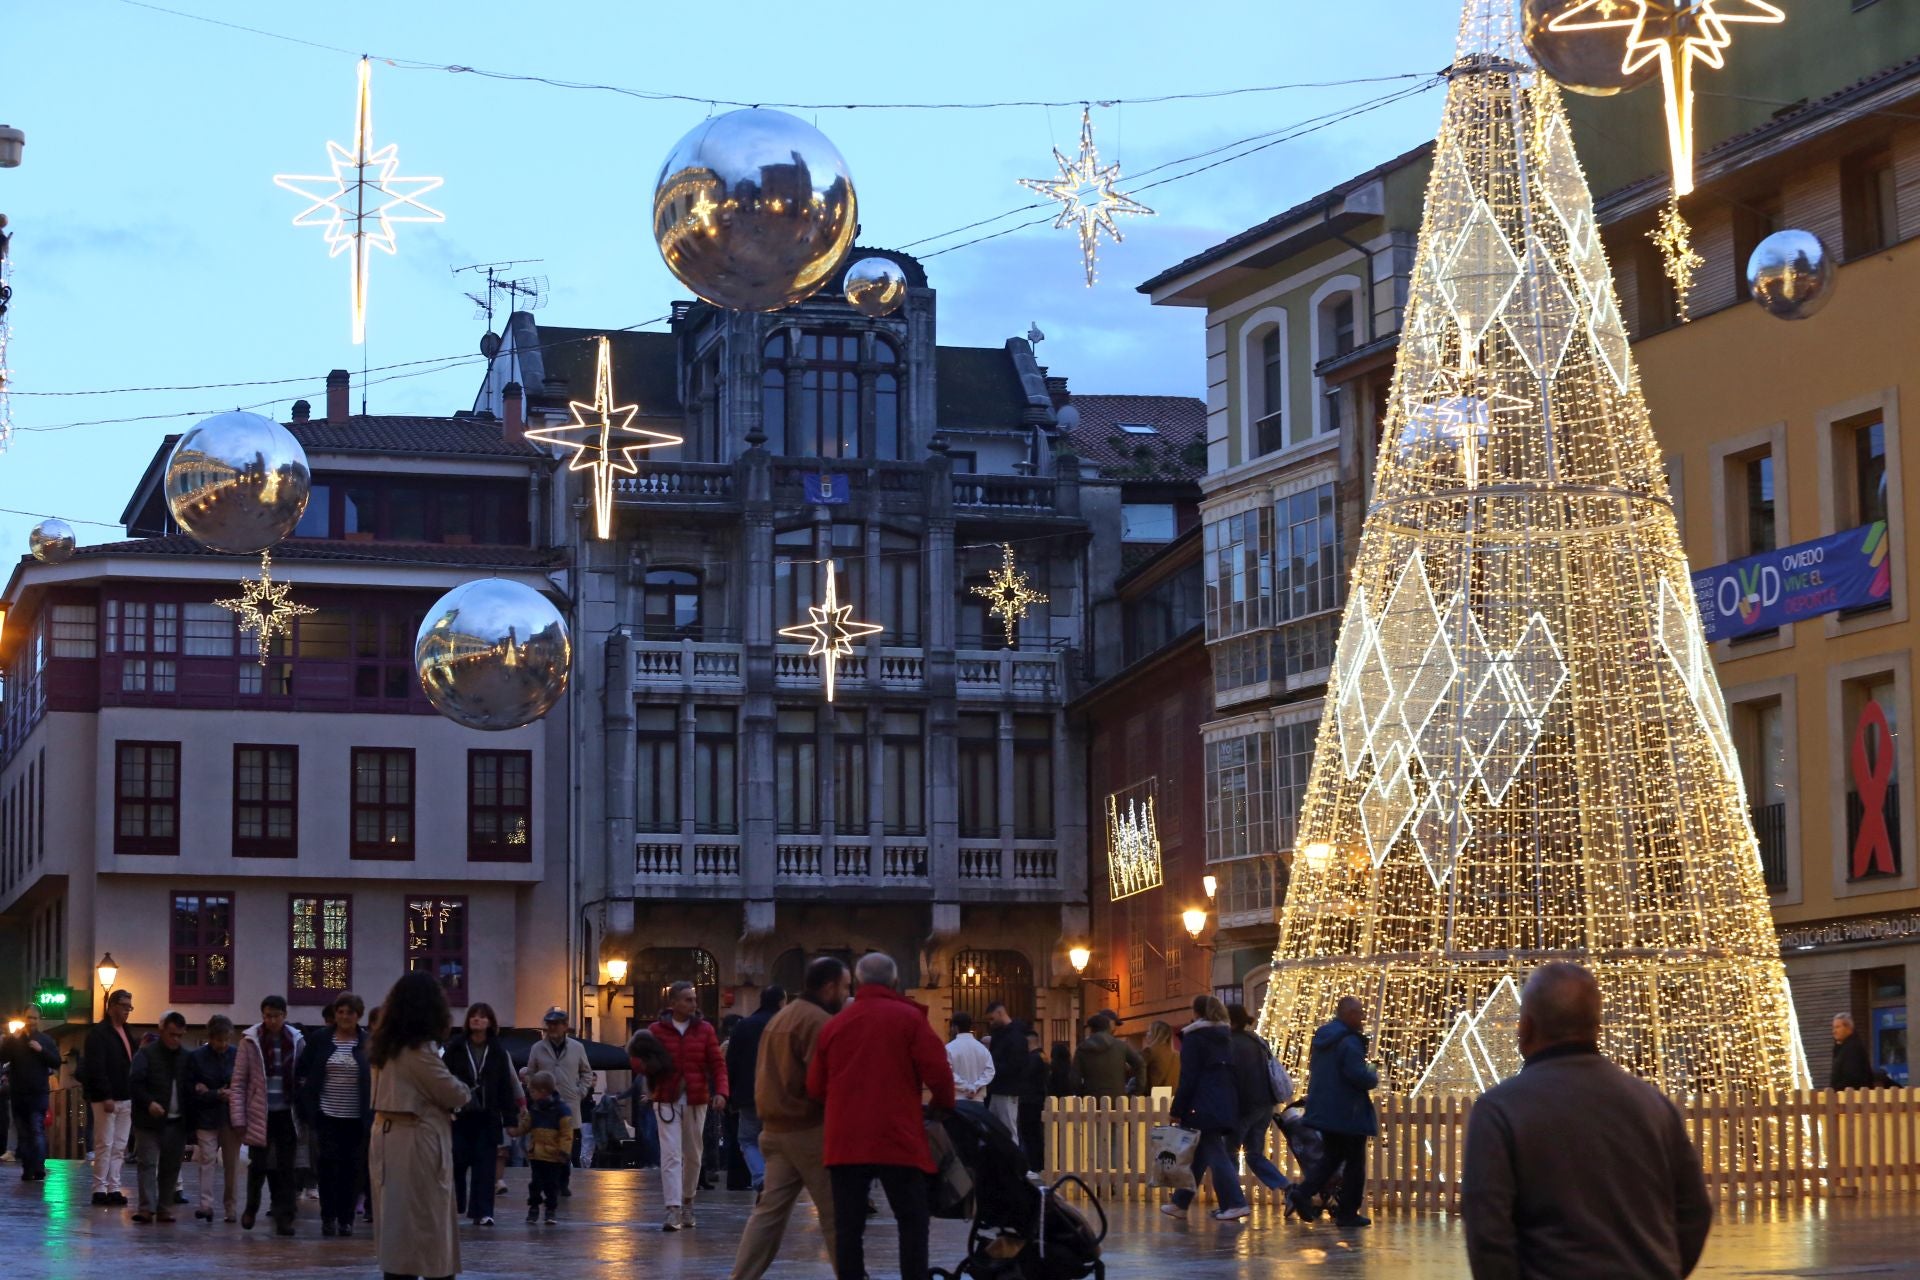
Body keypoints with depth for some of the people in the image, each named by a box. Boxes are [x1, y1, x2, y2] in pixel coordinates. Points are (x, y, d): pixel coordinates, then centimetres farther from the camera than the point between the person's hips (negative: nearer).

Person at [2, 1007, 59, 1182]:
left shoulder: (46, 1040, 5)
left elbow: (57, 1062, -1)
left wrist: (41, 1050, -14)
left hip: (38, 1093, -2)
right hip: (18, 1094, 2)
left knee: (37, 1131, -12)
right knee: (23, 1134, 4)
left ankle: (39, 1170, -18)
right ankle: (27, 1170, 7)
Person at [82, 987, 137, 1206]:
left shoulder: (125, 1032, 17)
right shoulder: (99, 1033, -8)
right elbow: (96, 1068, -16)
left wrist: (133, 1096, 12)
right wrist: (106, 1097, -21)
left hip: (125, 1099, 8)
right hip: (106, 1099, -8)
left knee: (119, 1147, 6)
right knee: (105, 1145, -6)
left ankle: (114, 1188, 9)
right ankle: (100, 1190, -2)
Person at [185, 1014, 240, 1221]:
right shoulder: (196, 1057, -1)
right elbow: (190, 1090, -2)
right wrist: (217, 1094, -14)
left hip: (231, 1117, 1)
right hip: (206, 1118, -1)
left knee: (232, 1163, 5)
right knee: (206, 1160, -7)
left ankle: (230, 1206, 13)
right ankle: (206, 1204, -9)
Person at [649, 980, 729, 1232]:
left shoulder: (704, 1029, 4)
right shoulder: (657, 1030, 1)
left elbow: (718, 1063, 1)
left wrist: (721, 1091, -14)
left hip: (697, 1101, 2)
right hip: (667, 1100, -2)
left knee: (693, 1155, 10)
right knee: (671, 1154, -11)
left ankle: (687, 1202, 28)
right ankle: (673, 1211, -16)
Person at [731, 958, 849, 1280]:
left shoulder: (779, 1018, 16)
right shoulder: (819, 1022, -14)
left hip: (775, 1128, 9)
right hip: (810, 1130, -9)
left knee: (770, 1208, 8)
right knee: (835, 1212, -1)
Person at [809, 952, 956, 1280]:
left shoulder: (834, 1024, 12)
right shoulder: (909, 1018, -1)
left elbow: (816, 1087, 13)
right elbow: (937, 1073, -8)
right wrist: (944, 1105, 11)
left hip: (845, 1141, 3)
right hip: (898, 1138, -3)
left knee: (848, 1226, 4)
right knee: (912, 1222, 4)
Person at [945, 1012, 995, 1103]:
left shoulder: (950, 1048, -9)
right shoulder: (981, 1047, 6)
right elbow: (989, 1070, 0)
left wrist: (965, 1087, -11)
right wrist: (975, 1087, -7)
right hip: (977, 1100, 4)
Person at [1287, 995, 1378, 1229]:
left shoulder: (1321, 1037, 10)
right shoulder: (1349, 1042, -19)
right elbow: (1359, 1075, -27)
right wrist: (1375, 1077, -4)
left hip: (1323, 1111, 8)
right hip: (1348, 1113, -8)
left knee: (1330, 1158, 17)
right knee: (1354, 1162, 4)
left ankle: (1302, 1192, -3)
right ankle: (1347, 1212, 6)